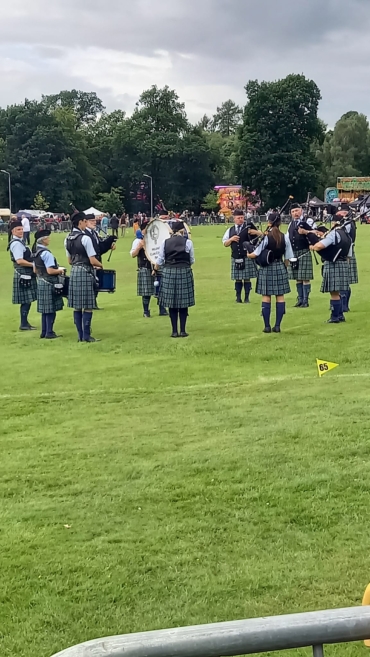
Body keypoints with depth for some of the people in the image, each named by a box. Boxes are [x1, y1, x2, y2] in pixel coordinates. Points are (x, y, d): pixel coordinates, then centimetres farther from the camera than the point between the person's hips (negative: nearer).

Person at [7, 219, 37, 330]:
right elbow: (19, 261, -23)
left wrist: (32, 264, 7)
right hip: (23, 275, -10)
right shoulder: (16, 244, -16)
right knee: (26, 300, -5)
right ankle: (24, 324, 1)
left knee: (27, 300, 13)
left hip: (26, 274, 10)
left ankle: (25, 323, 20)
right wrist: (33, 264, -18)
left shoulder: (19, 242, 15)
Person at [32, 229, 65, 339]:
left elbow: (35, 270, 16)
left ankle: (44, 332, 19)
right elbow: (50, 271, -22)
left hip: (41, 282, 9)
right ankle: (49, 333, 1)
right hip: (49, 284, -9)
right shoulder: (46, 253, -19)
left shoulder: (35, 253, 9)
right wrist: (60, 270, -7)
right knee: (51, 310, -2)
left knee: (45, 310, 15)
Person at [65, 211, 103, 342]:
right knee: (88, 306, -2)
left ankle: (80, 336, 13)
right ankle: (86, 336, 0)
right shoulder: (85, 238, -14)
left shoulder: (67, 239, 9)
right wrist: (100, 265, 4)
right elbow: (92, 260, -15)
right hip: (85, 273, -8)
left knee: (77, 306, 9)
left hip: (74, 272, 8)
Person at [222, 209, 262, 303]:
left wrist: (255, 232, -20)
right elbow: (224, 243, 12)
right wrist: (231, 239, -7)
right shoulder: (230, 230, 11)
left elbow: (261, 235, 1)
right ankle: (238, 297, 14)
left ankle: (247, 297, 8)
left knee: (247, 278, 1)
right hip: (236, 258, 2)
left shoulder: (248, 227, 2)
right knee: (238, 279, 6)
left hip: (247, 257, -2)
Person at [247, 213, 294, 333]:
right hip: (280, 268, 3)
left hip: (267, 269, -3)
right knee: (280, 296, 7)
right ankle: (277, 325, 7)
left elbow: (255, 254, -10)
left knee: (266, 297, 3)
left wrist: (248, 255, 11)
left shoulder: (265, 237, -12)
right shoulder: (285, 237, -3)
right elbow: (288, 258, 2)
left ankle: (267, 326, 2)